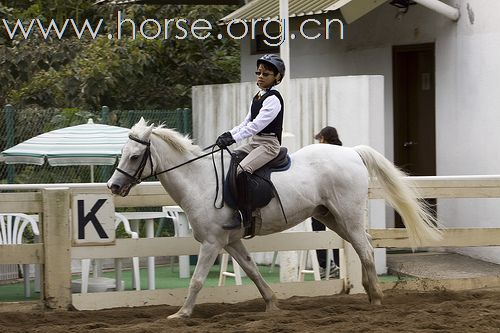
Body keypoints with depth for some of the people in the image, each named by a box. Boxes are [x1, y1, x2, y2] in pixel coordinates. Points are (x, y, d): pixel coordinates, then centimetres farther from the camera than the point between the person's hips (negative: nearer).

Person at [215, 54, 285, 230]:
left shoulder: (273, 99, -14)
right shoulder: (257, 97, 16)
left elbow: (257, 125, -22)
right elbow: (247, 122, 19)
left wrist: (233, 138, -26)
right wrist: (229, 134, 3)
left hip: (269, 144, -10)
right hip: (254, 142, 10)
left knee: (241, 171, -30)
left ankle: (243, 214, -29)